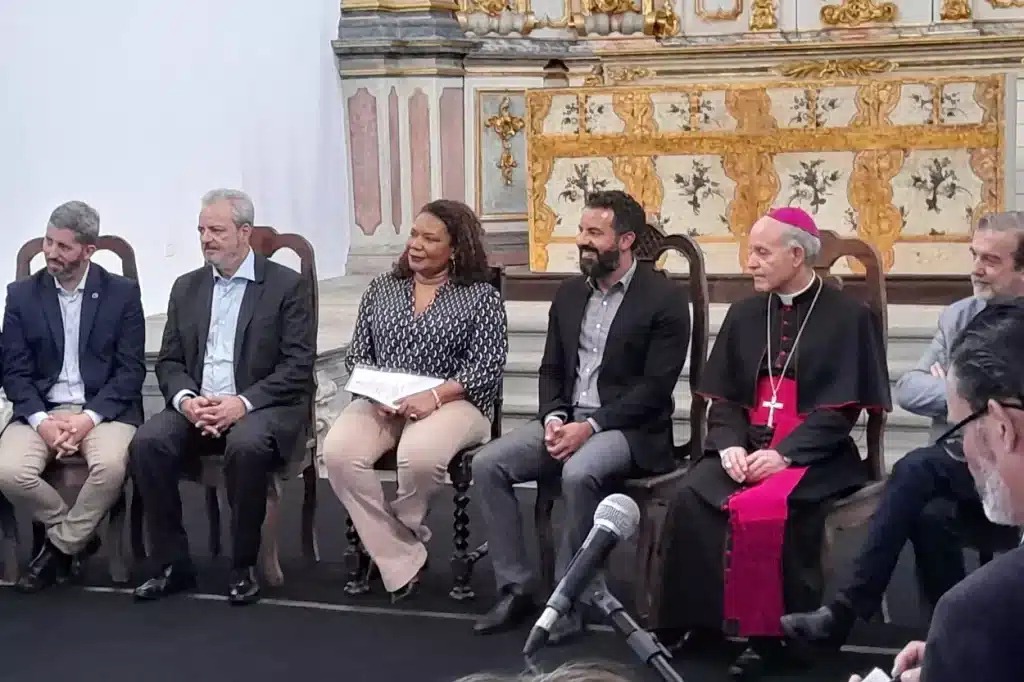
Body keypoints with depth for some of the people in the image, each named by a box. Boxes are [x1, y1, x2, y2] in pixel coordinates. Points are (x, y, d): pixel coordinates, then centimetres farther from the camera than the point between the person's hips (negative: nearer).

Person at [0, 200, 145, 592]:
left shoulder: (123, 293, 1)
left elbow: (131, 370, -3)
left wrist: (89, 417, -17)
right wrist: (42, 420, -15)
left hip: (104, 409, -2)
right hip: (41, 410, 2)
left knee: (111, 466, -34)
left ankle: (60, 545, -7)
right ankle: (78, 534, 0)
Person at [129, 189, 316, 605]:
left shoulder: (287, 285, 0)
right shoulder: (187, 287, 15)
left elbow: (298, 366, -8)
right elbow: (169, 361, 12)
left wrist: (242, 403, -20)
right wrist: (185, 399, -11)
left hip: (264, 408, -4)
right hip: (196, 407, 4)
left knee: (246, 445, -37)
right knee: (147, 442, -25)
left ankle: (243, 567, -19)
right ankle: (173, 564, -13)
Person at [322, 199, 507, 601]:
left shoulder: (481, 296, 2)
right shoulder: (381, 288, 14)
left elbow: (487, 367, -6)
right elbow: (357, 355, 13)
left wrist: (433, 396, -20)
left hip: (451, 402, -4)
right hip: (382, 402, 4)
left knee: (419, 455, -38)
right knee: (338, 452, -29)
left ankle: (387, 541, -6)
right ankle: (401, 560, -17)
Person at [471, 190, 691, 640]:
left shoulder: (665, 298, -9)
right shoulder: (570, 293, 13)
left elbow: (656, 387, -14)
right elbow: (551, 369, 15)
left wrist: (591, 426, -21)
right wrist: (553, 419, -7)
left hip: (628, 427, -6)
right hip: (567, 419, 7)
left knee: (579, 473, -37)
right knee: (487, 464, -15)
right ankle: (516, 588, -9)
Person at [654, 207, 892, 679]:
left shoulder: (849, 317, -1)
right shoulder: (744, 314, 14)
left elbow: (841, 409, -8)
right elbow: (723, 398, 12)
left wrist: (785, 453, -19)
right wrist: (731, 445, -9)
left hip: (812, 455, -4)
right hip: (747, 446, 5)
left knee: (763, 508, -35)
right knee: (690, 497, -26)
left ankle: (767, 632, -22)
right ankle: (701, 619, -16)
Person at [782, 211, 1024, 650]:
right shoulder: (958, 317, 14)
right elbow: (907, 388, 6)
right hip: (957, 475, 5)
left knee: (917, 467, -29)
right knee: (930, 515, -30)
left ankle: (847, 611, -28)